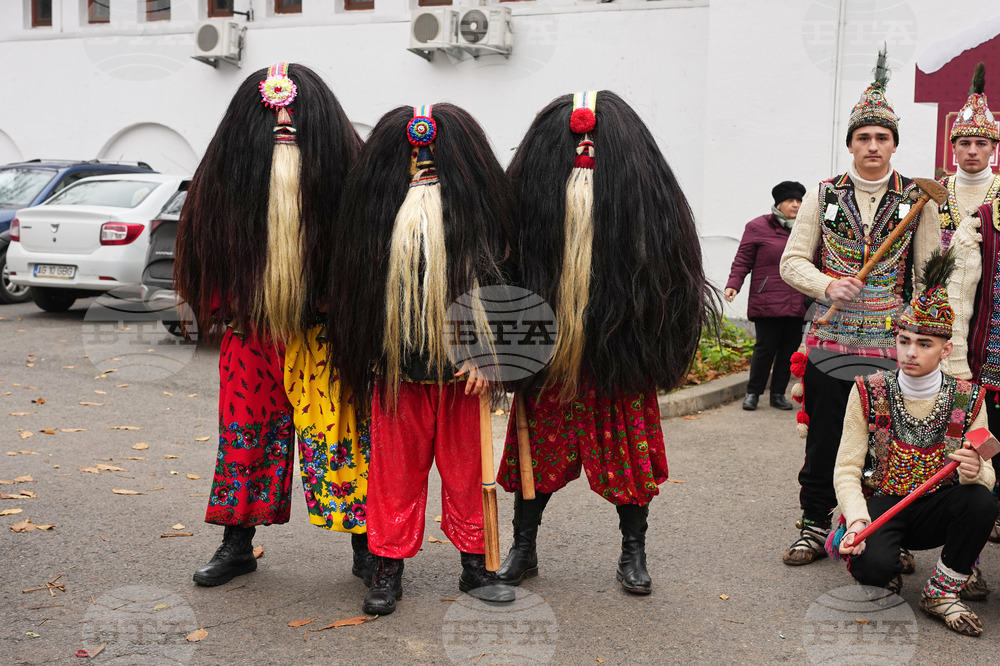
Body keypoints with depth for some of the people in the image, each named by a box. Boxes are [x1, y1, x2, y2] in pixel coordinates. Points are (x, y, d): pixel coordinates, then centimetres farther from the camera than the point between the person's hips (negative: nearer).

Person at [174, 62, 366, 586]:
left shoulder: (344, 172, -7)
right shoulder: (227, 175, 0)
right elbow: (208, 250, 8)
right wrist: (223, 312, 5)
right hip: (251, 333, 3)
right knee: (245, 430, 10)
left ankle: (365, 543, 15)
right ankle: (238, 544, 24)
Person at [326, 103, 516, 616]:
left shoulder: (471, 209, -1)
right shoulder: (380, 209, 1)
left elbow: (494, 285, -1)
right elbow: (360, 288, 8)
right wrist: (372, 356, 6)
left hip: (460, 366, 0)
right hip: (395, 368, 0)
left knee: (466, 469, 10)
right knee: (396, 469, 7)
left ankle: (475, 567, 23)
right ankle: (387, 571, 19)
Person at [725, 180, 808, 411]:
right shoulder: (758, 227, 2)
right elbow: (743, 260, 1)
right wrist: (733, 285, -11)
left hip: (797, 303, 5)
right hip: (767, 303, -4)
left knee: (790, 348, 5)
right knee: (766, 347, -4)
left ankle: (778, 394, 17)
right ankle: (752, 393, 10)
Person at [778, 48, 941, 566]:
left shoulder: (919, 200, 5)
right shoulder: (823, 196, 6)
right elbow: (792, 261, 5)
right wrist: (828, 286, -13)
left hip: (891, 343, -1)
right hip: (830, 340, 1)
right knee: (823, 439, 6)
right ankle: (814, 526, 21)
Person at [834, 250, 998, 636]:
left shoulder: (967, 400, -4)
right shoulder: (869, 393, -8)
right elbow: (846, 469, -10)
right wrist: (856, 520, -28)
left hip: (934, 508, 2)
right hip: (878, 503, -2)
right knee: (872, 564, -33)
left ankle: (942, 592, -8)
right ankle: (888, 576, 8)